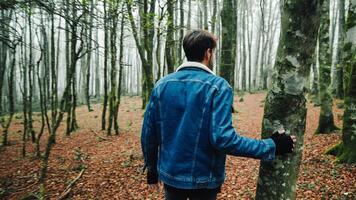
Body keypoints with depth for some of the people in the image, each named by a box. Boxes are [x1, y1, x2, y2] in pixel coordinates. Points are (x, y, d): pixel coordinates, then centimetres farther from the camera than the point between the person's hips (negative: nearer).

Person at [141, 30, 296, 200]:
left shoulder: (162, 84, -3)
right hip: (203, 178, -3)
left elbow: (148, 133, 0)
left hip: (170, 174, 4)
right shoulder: (218, 86, -16)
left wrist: (151, 169, 14)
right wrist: (271, 147, -13)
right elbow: (223, 138, -24)